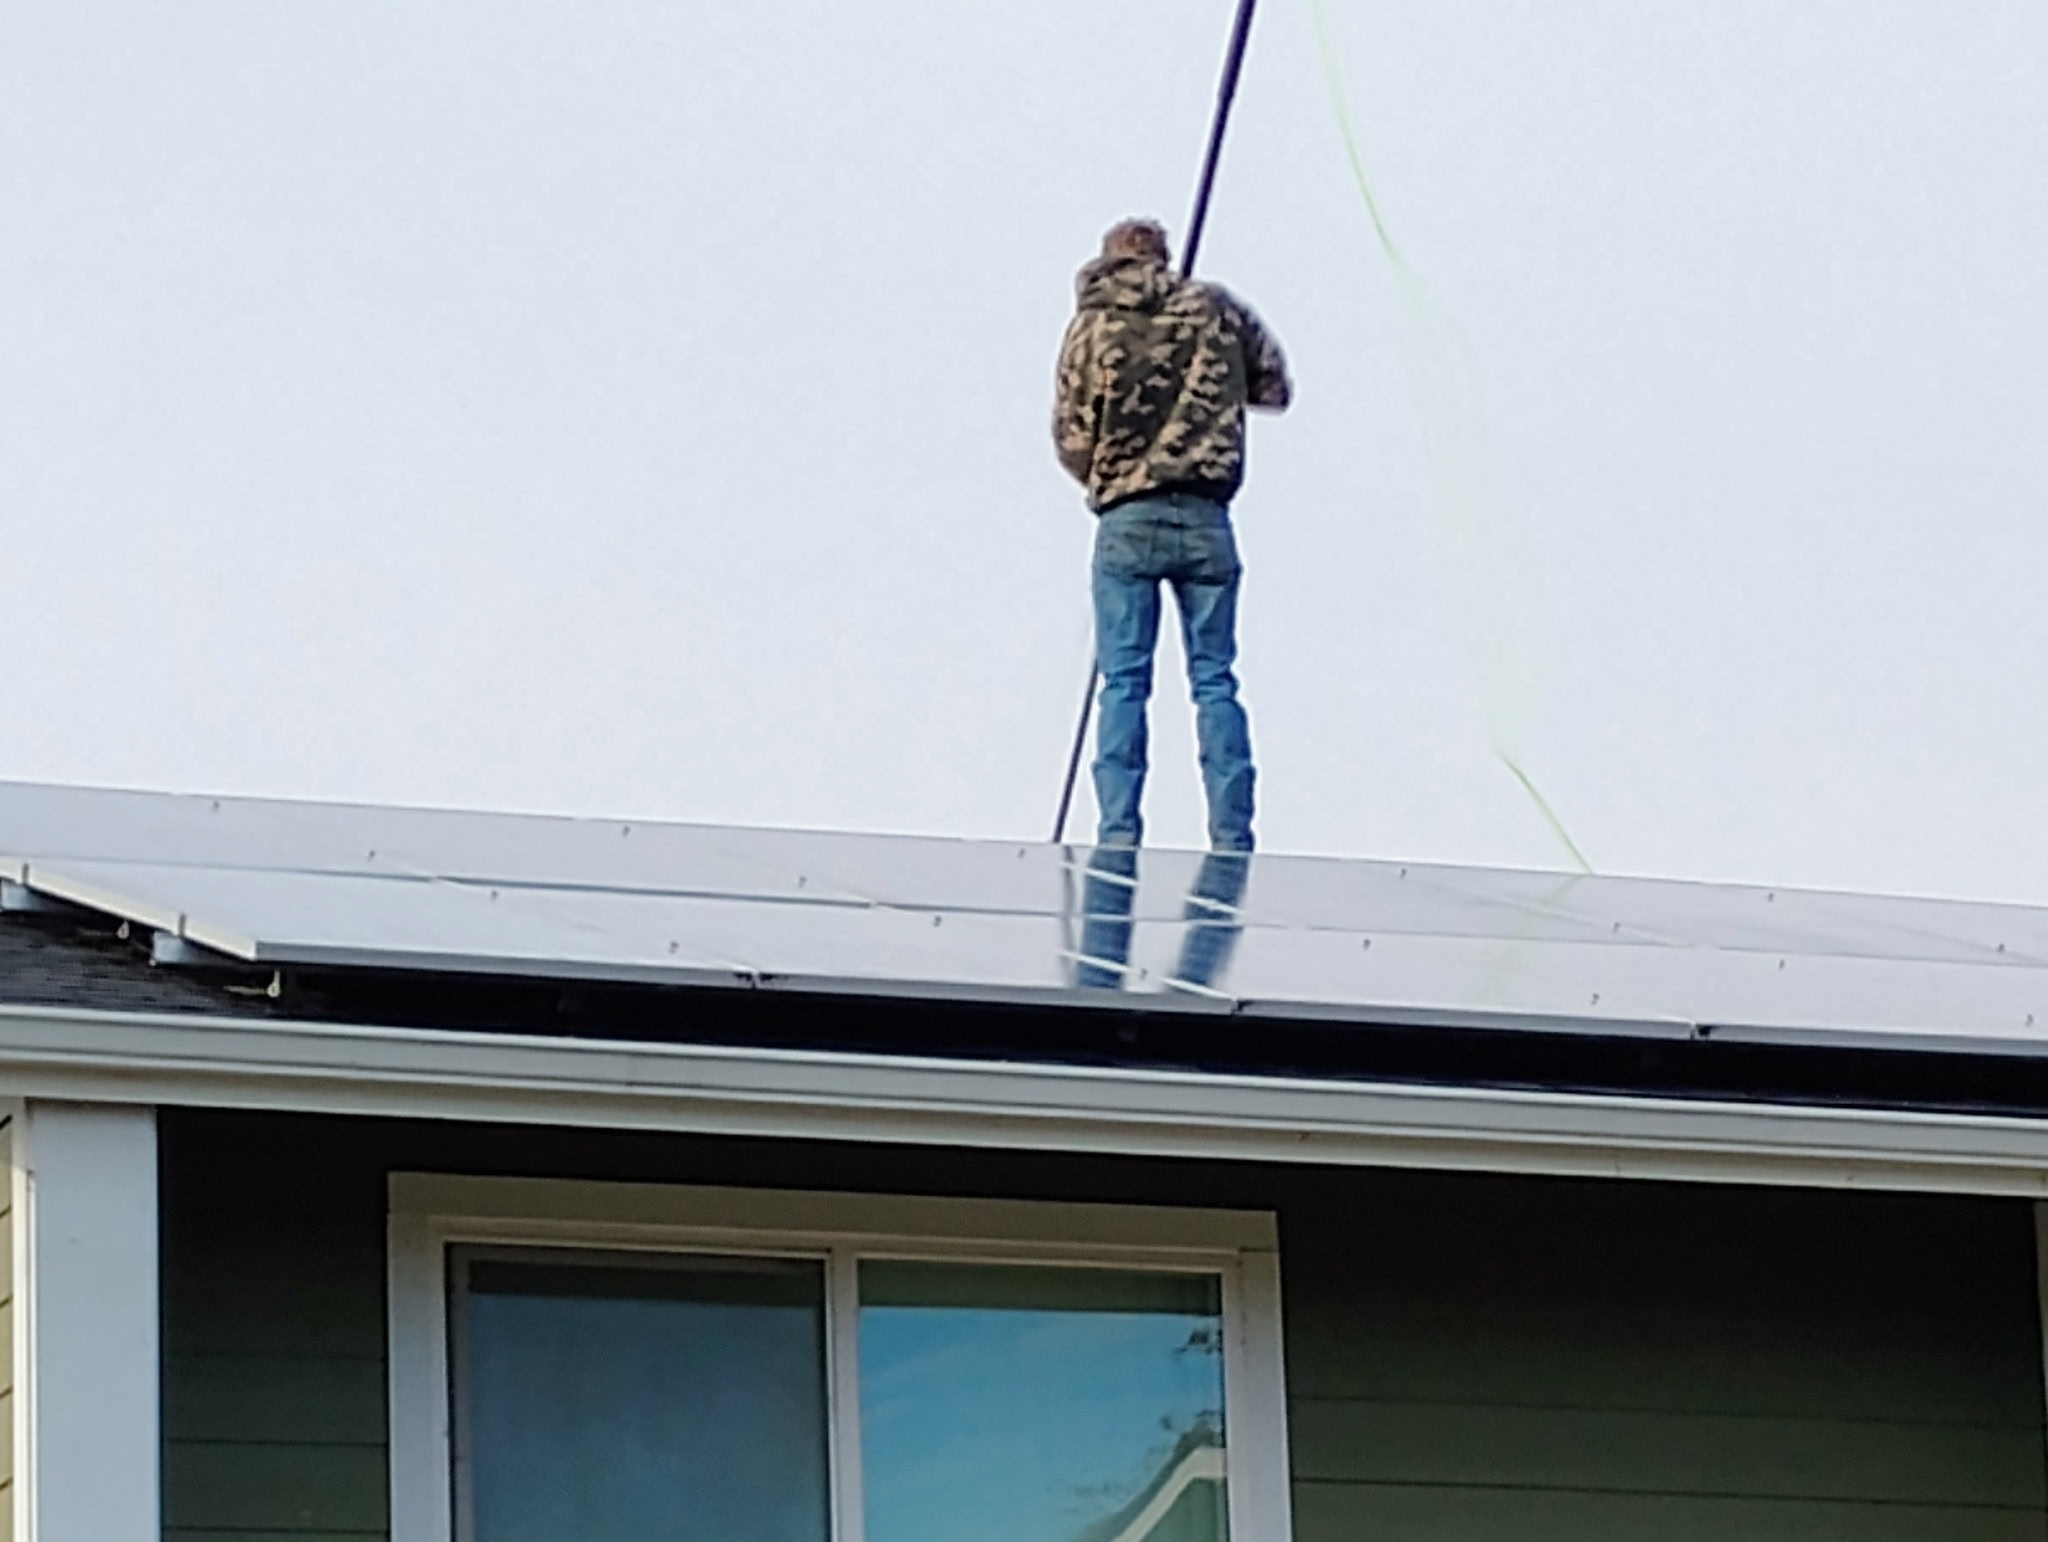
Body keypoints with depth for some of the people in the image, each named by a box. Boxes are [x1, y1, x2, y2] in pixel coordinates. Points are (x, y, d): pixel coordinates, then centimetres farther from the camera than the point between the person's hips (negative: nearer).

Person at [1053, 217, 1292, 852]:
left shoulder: (1092, 326, 2)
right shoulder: (1215, 309, 5)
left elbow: (1070, 435, 1)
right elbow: (1275, 387, 14)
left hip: (1126, 521, -1)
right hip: (1205, 520, 1)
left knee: (1123, 681, 2)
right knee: (1214, 680, 6)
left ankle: (1119, 832, -7)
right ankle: (1232, 836, 1)